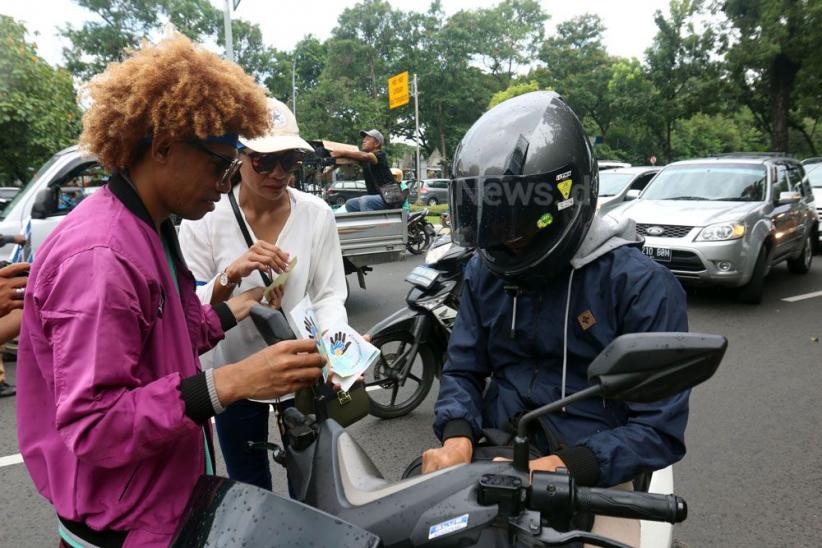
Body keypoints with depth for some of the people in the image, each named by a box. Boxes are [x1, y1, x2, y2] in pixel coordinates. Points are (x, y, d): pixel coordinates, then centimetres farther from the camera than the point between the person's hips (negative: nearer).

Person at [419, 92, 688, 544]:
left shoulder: (641, 284, -11)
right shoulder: (486, 270, 5)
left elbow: (660, 427, -11)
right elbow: (463, 369, 9)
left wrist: (567, 467, -25)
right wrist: (456, 437, -11)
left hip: (594, 478, -3)